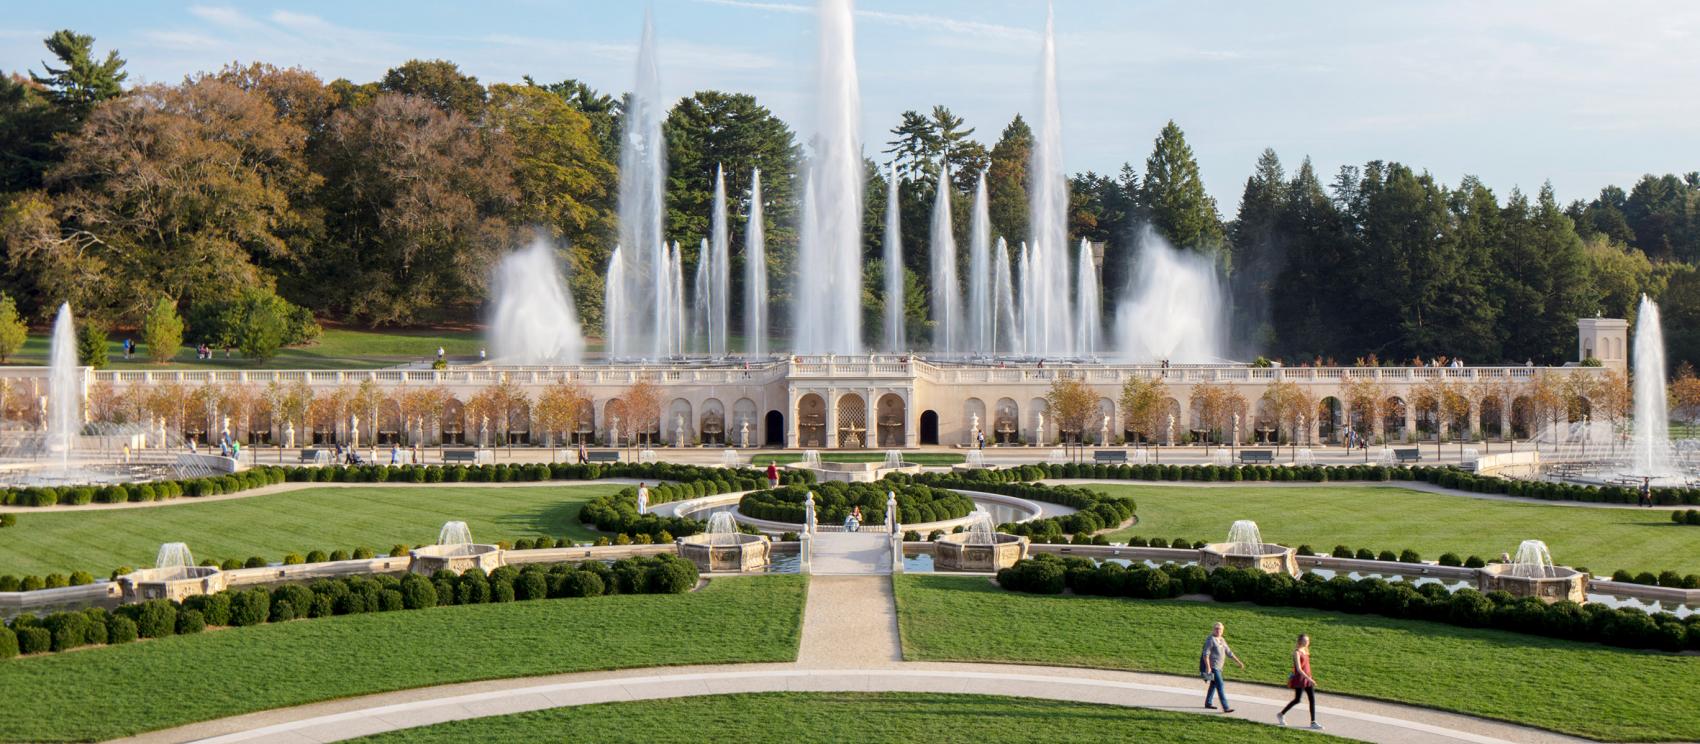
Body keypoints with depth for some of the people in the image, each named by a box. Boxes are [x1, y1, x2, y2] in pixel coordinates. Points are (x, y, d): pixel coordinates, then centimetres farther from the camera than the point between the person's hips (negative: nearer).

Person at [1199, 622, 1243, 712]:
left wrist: (1239, 662, 12)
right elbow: (1206, 654, -20)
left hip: (1218, 667, 9)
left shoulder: (1222, 640, 12)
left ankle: (1207, 703, 36)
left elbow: (1229, 653, 17)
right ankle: (1225, 707, -17)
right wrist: (1208, 667, -28)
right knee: (1220, 686, -14)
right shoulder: (1210, 639, -14)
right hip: (1212, 667, -9)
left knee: (1213, 685, 21)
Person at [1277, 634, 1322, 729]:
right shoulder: (1297, 652, -15)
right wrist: (1309, 679, -27)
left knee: (1312, 699, 0)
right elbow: (1298, 669, -22)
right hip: (1300, 678, -7)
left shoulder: (1305, 651, 10)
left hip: (1307, 678, 7)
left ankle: (1313, 722, 3)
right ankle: (1281, 714, 20)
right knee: (1297, 700, 0)